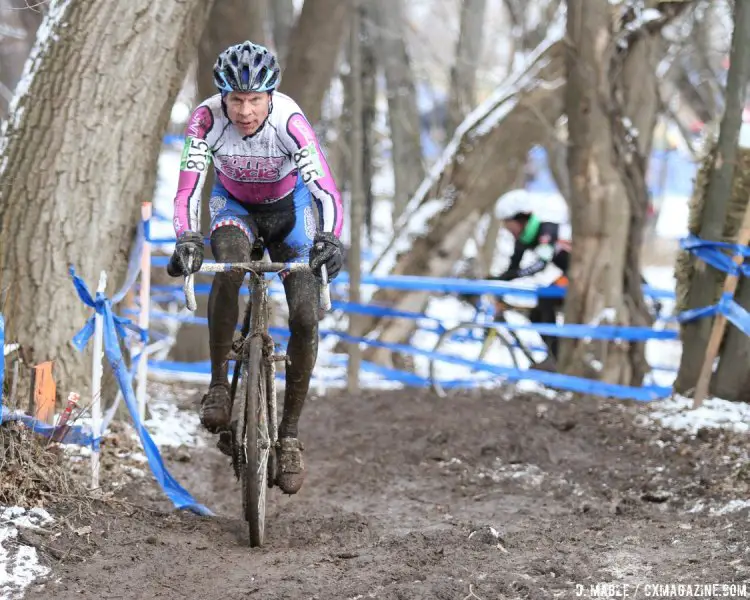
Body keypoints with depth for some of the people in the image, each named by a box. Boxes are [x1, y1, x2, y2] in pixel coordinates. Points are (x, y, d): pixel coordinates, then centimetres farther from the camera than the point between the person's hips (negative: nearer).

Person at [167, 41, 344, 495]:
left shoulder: (289, 122, -34)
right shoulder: (206, 120, -29)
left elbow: (326, 189, -40)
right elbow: (188, 188, -34)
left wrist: (330, 240, -58)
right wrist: (187, 241, -52)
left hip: (289, 207, 0)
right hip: (235, 205, 0)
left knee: (305, 319, -13)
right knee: (228, 265, -35)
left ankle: (290, 433, 1)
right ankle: (218, 384, -20)